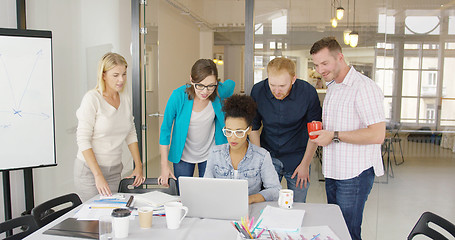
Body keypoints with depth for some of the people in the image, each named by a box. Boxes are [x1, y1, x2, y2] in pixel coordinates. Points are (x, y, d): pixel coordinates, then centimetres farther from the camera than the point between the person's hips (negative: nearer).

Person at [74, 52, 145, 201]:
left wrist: (138, 165, 7)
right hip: (89, 170, -5)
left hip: (115, 170, 5)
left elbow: (131, 133, 13)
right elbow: (83, 140, -15)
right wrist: (98, 175, -20)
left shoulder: (125, 99, 5)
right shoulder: (92, 98, -12)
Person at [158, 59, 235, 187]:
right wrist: (164, 166, -11)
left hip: (210, 155, 1)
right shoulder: (178, 96, -23)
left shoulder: (220, 92, -19)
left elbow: (231, 83, 8)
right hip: (183, 155, -1)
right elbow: (165, 129, -12)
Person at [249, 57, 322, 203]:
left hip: (297, 158, 0)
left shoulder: (308, 92, -16)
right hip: (268, 156, 1)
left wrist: (305, 164, -4)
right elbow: (253, 128, 0)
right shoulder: (258, 91, -13)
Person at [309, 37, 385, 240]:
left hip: (355, 174, -8)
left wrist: (334, 136, -21)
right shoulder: (332, 87, 14)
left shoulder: (364, 87, -16)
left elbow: (377, 134, -24)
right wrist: (321, 129, 6)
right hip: (333, 170, 9)